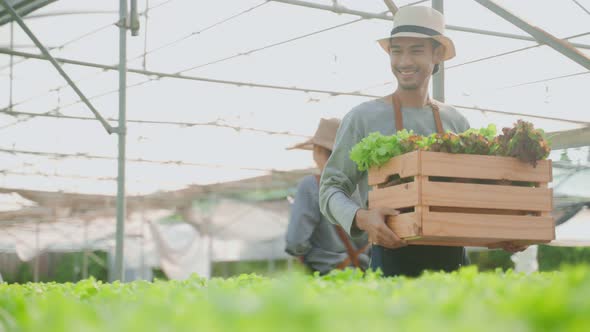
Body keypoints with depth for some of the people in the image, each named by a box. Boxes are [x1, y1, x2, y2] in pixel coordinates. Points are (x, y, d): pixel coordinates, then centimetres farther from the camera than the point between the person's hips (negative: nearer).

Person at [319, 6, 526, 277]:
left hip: (451, 256, 4)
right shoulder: (363, 118, -1)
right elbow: (331, 188, -2)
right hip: (393, 257, -4)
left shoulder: (456, 122, 11)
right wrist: (361, 218, -21)